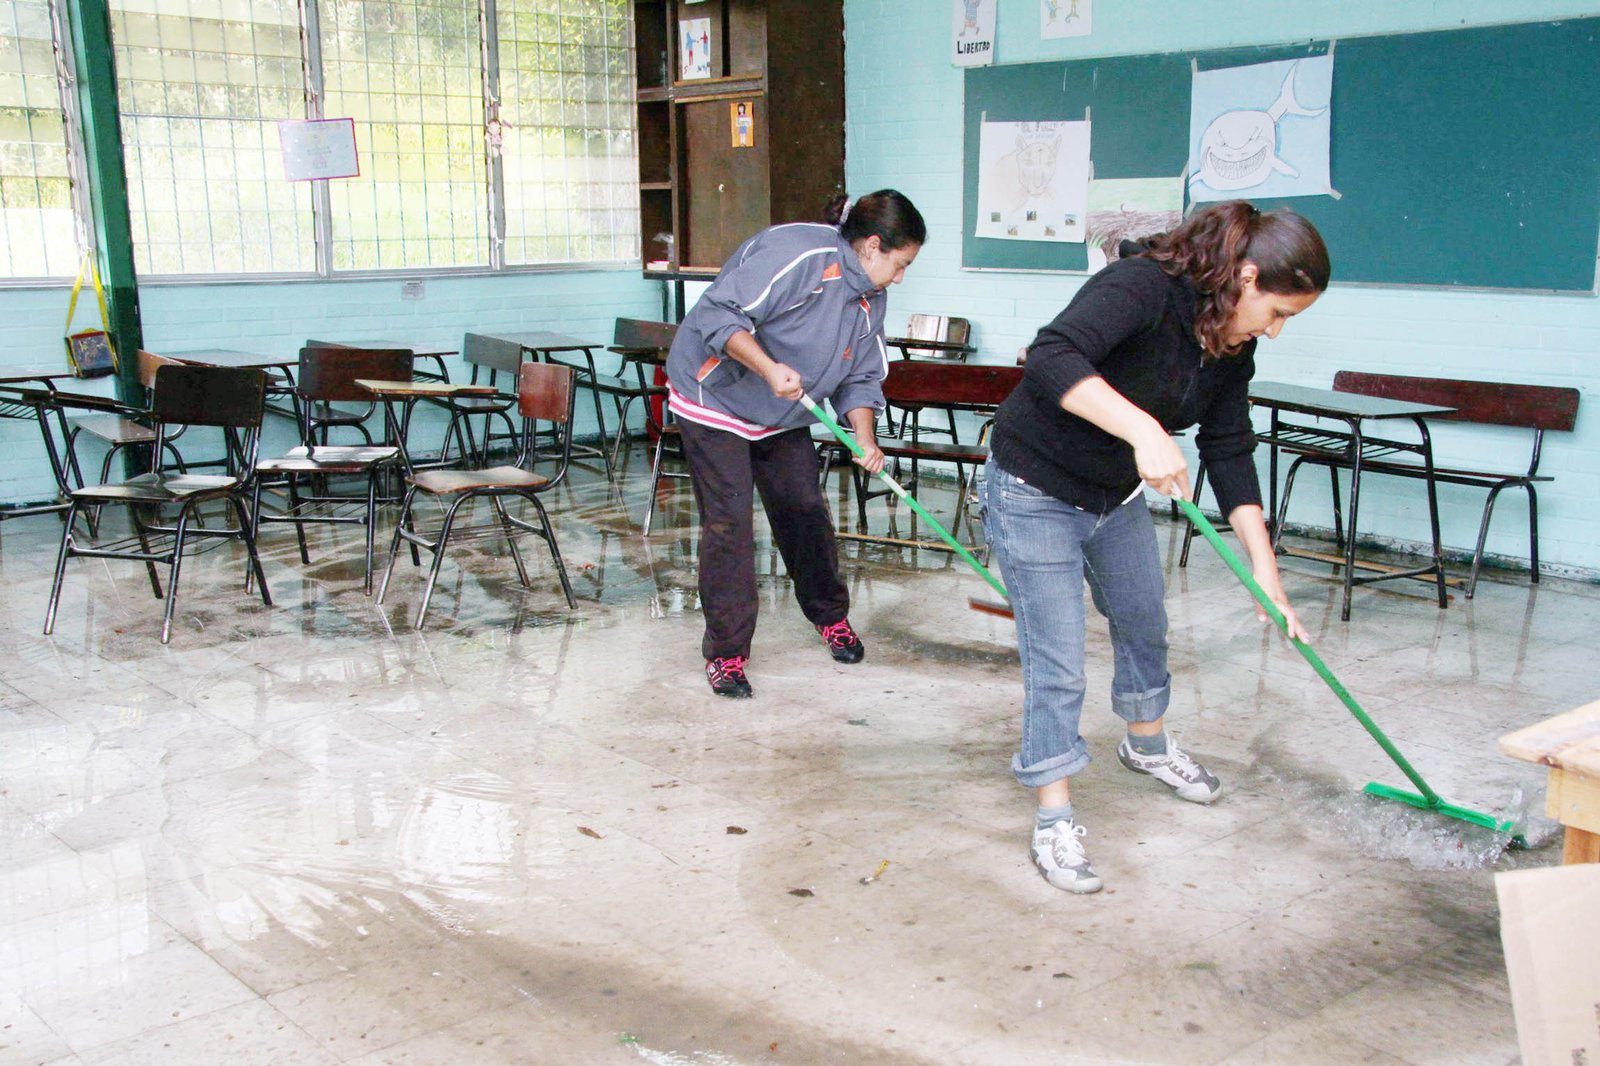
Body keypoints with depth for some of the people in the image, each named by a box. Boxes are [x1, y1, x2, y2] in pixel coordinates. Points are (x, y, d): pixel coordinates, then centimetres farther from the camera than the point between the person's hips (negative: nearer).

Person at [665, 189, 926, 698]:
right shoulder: (796, 253, -27)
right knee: (727, 522, -9)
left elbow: (860, 378, 4)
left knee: (806, 512, 9)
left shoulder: (869, 298, 2)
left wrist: (866, 441, -12)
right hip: (714, 396, -8)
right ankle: (725, 652, 1)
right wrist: (769, 369, -42)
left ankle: (831, 617, 31)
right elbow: (720, 314, -30)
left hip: (783, 416, 8)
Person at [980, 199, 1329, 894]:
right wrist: (1143, 429, -54)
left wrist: (1265, 570, -7)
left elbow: (1230, 453, -1)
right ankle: (1054, 822, 8)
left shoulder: (1233, 349, -4)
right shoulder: (1143, 286, -29)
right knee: (1057, 665, -7)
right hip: (1034, 493, -8)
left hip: (1118, 496, 9)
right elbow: (1052, 359, -45)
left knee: (1144, 627, 25)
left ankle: (1147, 745, 52)